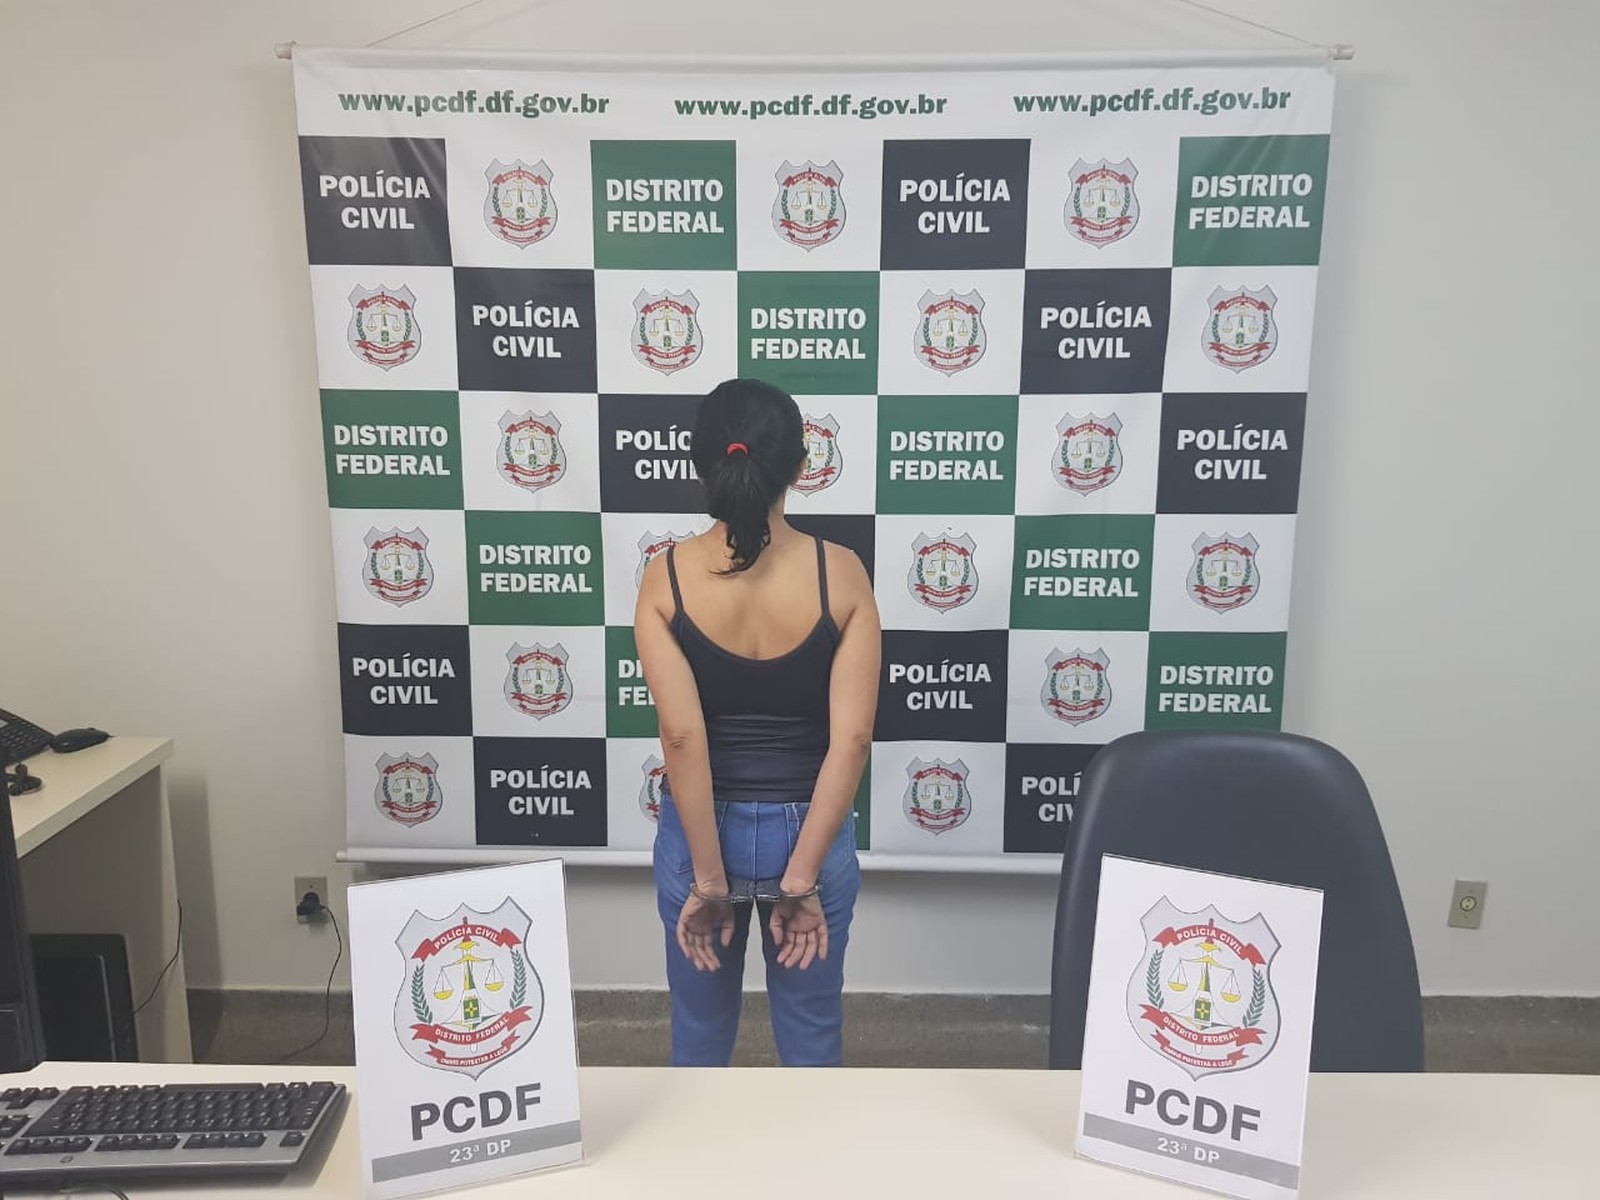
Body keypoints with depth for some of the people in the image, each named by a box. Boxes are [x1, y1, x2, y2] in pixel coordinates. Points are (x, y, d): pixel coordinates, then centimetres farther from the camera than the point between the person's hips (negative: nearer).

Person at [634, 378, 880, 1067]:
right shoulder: (840, 573, -13)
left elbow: (682, 735, -20)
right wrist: (801, 879, -15)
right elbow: (851, 739, -19)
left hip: (698, 832, 0)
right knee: (811, 1035, 22)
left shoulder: (666, 577, -13)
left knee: (700, 1032, 23)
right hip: (810, 831, 0)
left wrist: (709, 879, -14)